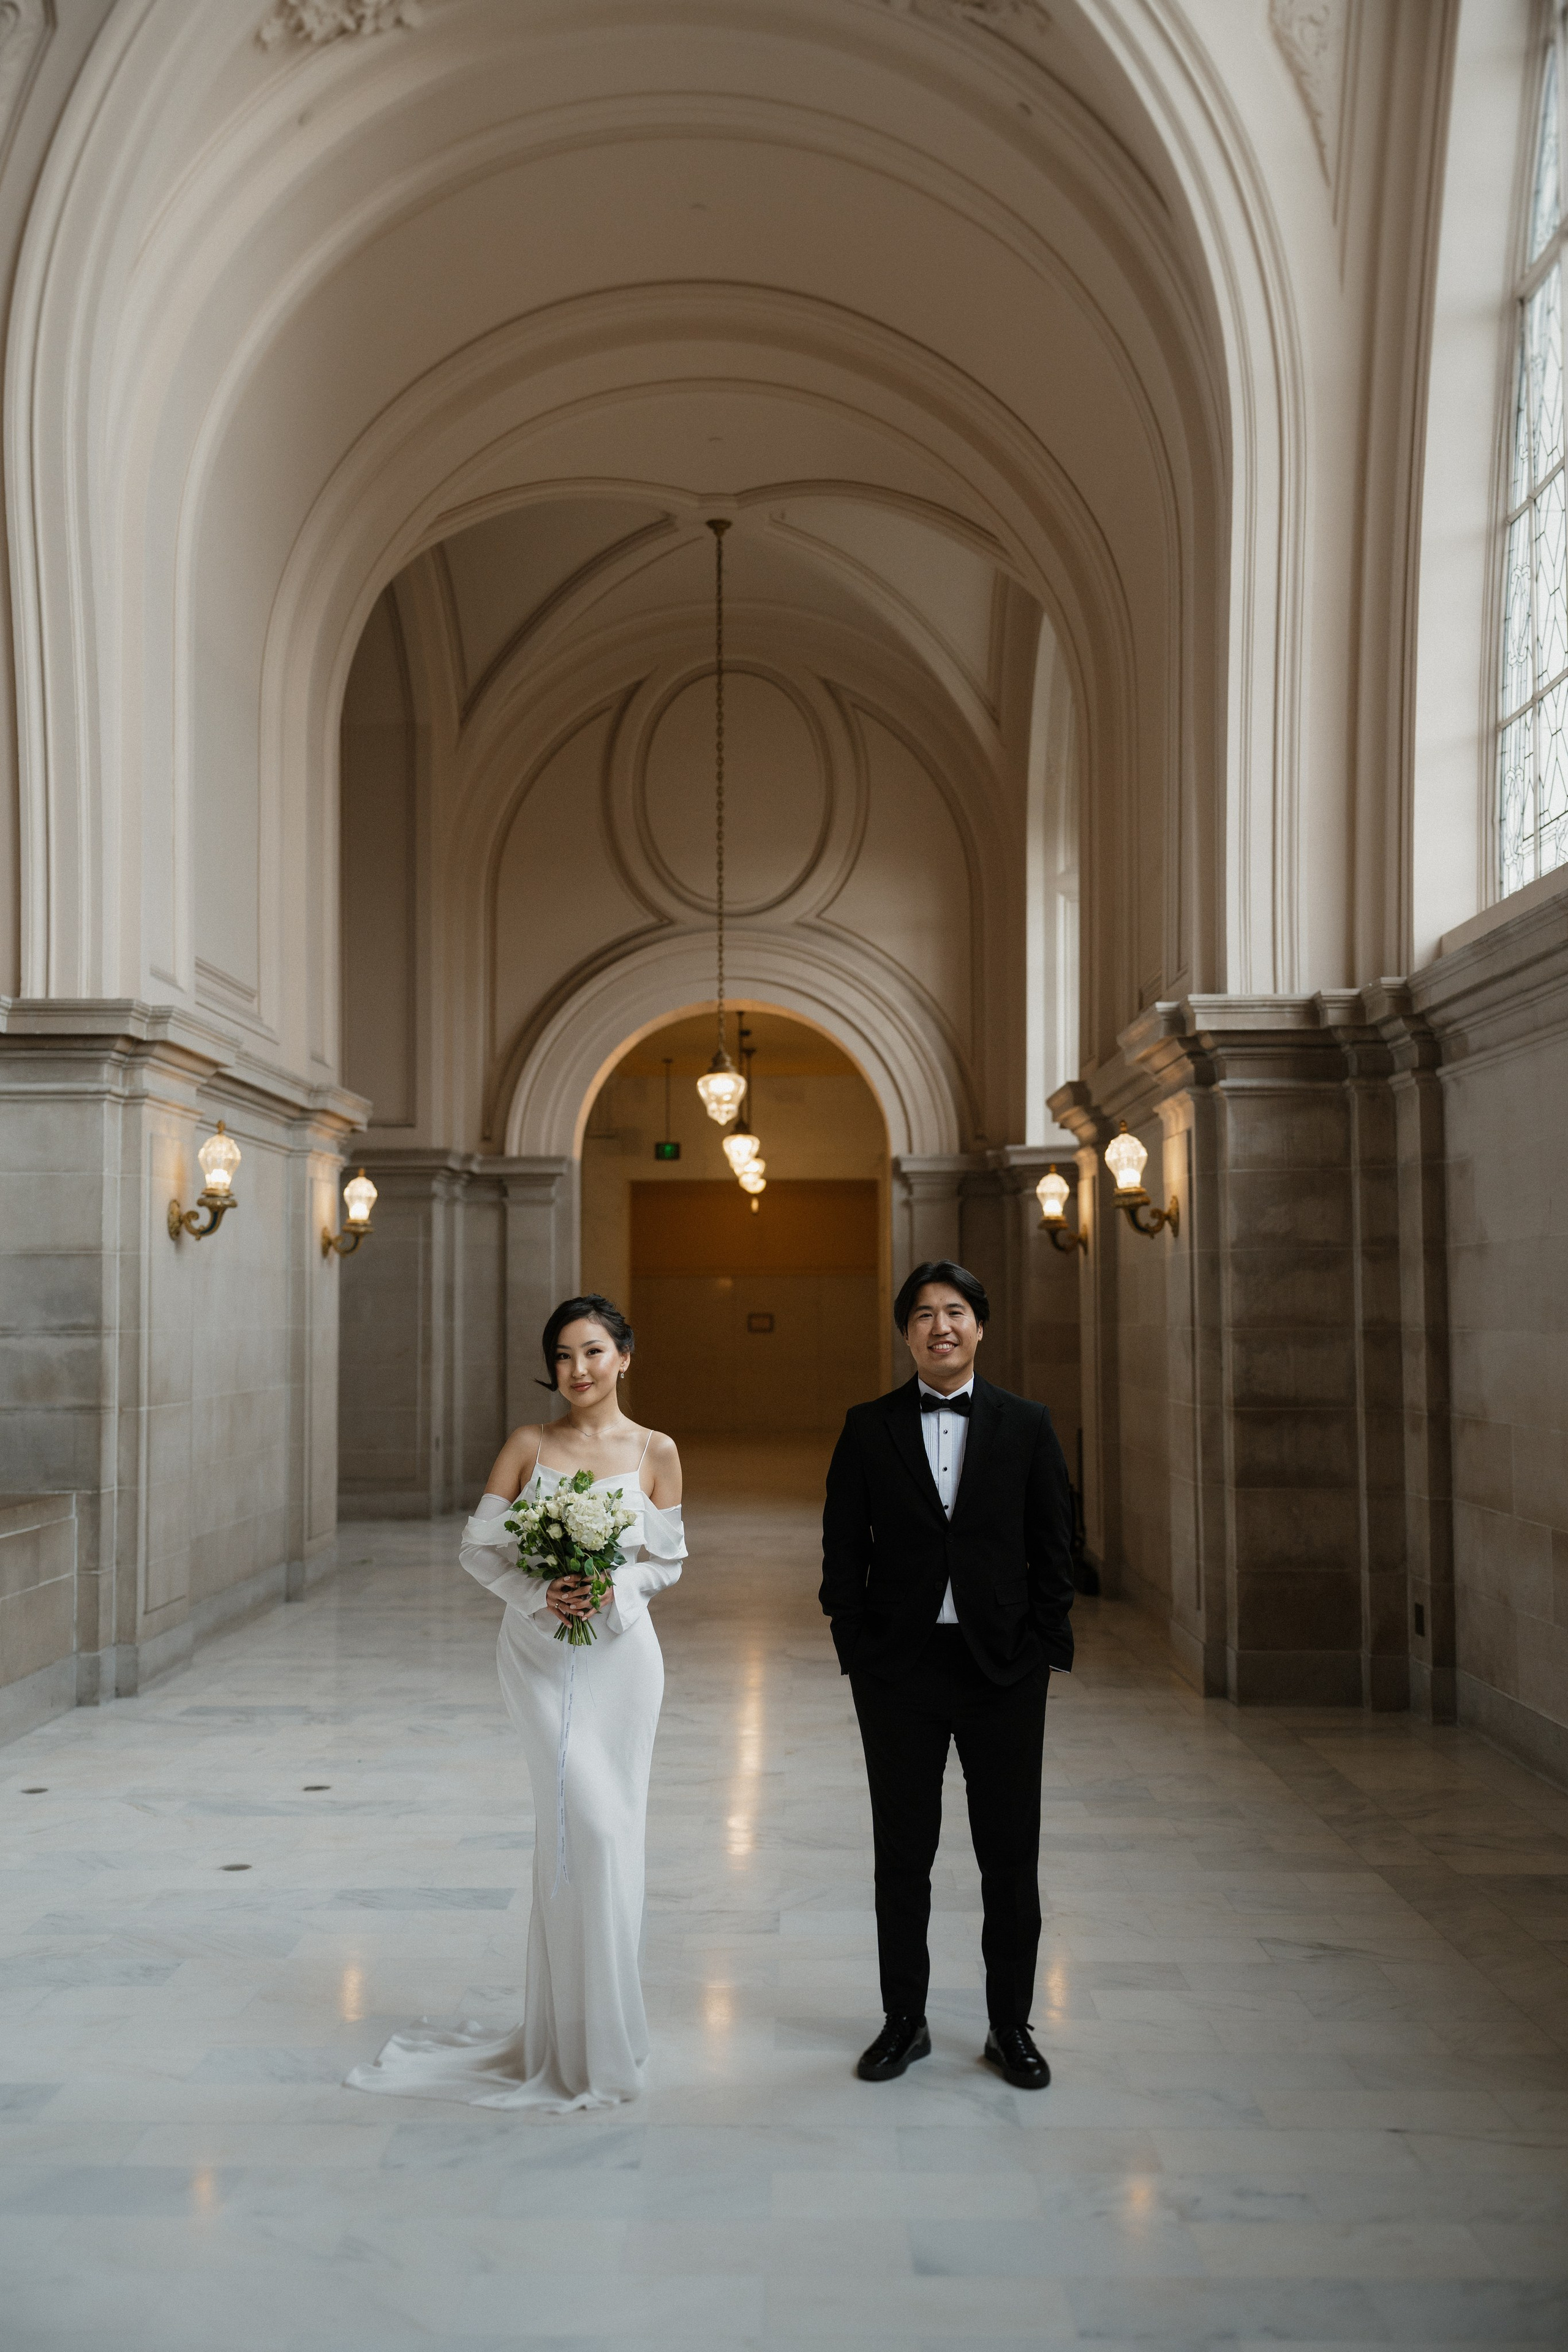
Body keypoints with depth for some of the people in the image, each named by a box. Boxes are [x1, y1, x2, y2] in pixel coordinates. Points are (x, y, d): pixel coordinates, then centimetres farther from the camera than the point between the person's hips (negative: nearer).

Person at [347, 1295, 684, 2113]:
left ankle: (597, 2031, 25)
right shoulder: (528, 1445, 1)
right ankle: (577, 2038, 11)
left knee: (608, 1830, 7)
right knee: (587, 1824, -6)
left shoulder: (655, 1453, 2)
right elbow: (477, 1544, 1)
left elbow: (667, 1559, 5)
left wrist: (612, 1588, -13)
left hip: (620, 1652, 1)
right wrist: (540, 1592, -15)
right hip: (541, 1653, -1)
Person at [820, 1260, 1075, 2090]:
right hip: (899, 1671, 0)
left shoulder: (1027, 1426, 2)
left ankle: (1011, 2026, 23)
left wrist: (1040, 1648, -3)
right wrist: (858, 1649, -2)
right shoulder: (868, 1428, 2)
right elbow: (842, 1551, 3)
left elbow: (1053, 1549, 3)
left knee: (1011, 1858, 8)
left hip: (1004, 1670, 0)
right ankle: (904, 2021, 25)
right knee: (902, 1855, 11)